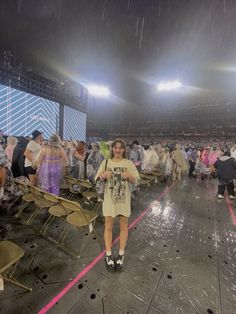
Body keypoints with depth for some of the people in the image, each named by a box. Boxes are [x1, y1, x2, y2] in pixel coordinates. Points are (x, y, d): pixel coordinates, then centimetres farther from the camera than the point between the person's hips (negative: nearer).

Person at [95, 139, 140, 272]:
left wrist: (129, 177, -25)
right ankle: (109, 256, 30)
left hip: (124, 199, 0)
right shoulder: (106, 162, -1)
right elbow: (97, 180, 0)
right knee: (108, 226, 11)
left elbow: (137, 181, -5)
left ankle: (121, 255, 33)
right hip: (109, 198, 1)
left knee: (124, 226, 13)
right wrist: (104, 176, -20)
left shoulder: (129, 163, -4)